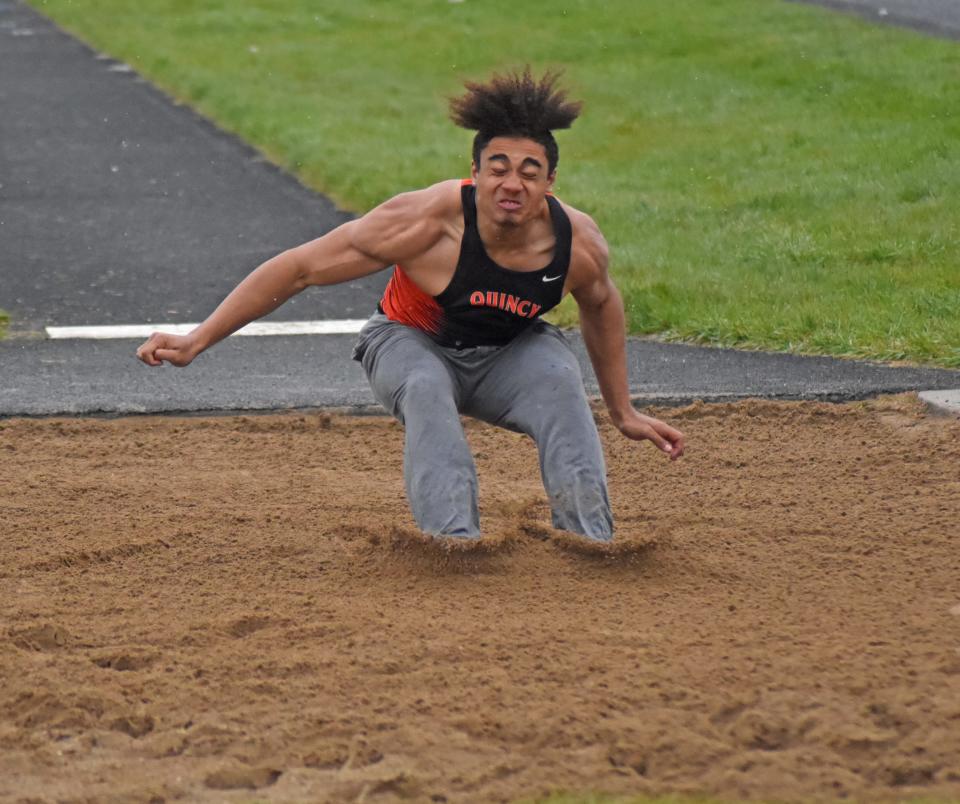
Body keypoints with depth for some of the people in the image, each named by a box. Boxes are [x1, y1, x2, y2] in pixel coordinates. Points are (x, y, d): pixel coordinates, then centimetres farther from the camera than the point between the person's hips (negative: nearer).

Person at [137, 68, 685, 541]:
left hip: (510, 353, 2)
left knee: (559, 379, -31)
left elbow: (602, 306, 4)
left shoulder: (578, 242, -22)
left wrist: (623, 413, 13)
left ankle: (590, 542, -32)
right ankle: (455, 542, -45)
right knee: (426, 389, -37)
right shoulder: (428, 221, -34)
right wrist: (197, 342, -28)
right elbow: (299, 268, -27)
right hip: (412, 342, -2)